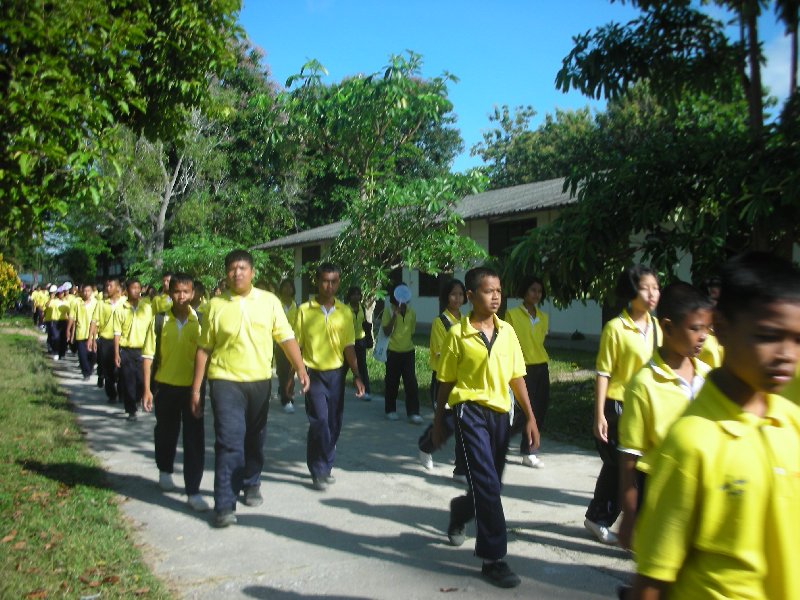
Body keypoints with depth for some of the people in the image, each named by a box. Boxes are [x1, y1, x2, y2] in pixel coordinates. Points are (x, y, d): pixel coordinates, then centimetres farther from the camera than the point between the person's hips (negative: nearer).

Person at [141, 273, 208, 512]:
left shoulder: (200, 321, -3)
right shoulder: (159, 321, -3)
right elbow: (148, 355, -1)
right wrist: (147, 389, -5)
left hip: (193, 387, -1)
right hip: (166, 387, 1)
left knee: (195, 438, -4)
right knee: (166, 433, 18)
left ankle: (193, 491, 3)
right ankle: (165, 471, 45)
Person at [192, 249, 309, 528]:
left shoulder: (269, 301, 1)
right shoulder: (216, 305, -1)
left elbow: (286, 337, -1)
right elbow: (204, 348, 2)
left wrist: (301, 369, -13)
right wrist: (195, 389, 0)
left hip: (260, 381, 2)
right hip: (226, 382, -2)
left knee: (254, 440, 16)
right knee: (229, 443, -7)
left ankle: (251, 484, 38)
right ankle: (224, 505, -1)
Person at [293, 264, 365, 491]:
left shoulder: (345, 312, 4)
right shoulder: (304, 310, -3)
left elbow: (349, 346, 4)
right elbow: (296, 345, 1)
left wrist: (356, 375, -3)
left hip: (336, 373, 3)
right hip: (314, 374, -3)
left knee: (334, 423, 7)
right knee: (319, 421, -12)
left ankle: (323, 467, 25)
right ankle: (319, 471, 1)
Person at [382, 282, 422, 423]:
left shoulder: (411, 312, 6)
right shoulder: (389, 312, -6)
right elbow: (386, 332, -16)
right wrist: (395, 315, -23)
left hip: (408, 352, 3)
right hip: (393, 352, -3)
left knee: (411, 382, -5)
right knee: (392, 382, 7)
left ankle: (413, 413, -4)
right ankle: (390, 410, 21)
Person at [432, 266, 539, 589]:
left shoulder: (507, 331, 5)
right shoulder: (458, 334, -6)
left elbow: (516, 377, 8)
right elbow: (445, 381, 1)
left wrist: (530, 417, 4)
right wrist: (438, 422, 5)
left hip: (500, 413, 5)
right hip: (471, 411, -4)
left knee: (490, 484, 13)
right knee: (488, 484, -10)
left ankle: (460, 510, 46)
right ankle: (493, 559, 1)